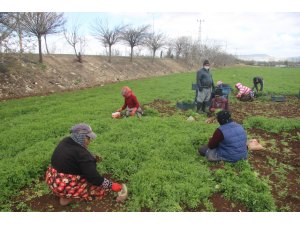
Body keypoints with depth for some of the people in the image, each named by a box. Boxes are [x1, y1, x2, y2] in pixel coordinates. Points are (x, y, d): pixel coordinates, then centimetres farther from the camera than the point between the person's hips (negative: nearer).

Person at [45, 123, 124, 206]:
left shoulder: (66, 142, -1)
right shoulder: (80, 152, -27)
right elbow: (93, 177, -24)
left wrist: (93, 159, 0)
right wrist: (112, 185, -15)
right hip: (64, 186, -9)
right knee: (100, 187, 0)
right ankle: (67, 196, -3)